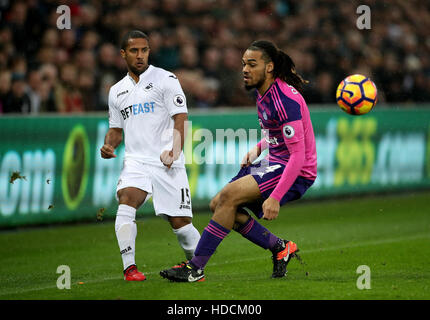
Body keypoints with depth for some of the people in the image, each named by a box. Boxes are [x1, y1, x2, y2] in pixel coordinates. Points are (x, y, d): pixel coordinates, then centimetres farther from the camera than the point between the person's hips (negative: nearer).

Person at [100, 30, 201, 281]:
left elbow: (180, 119, -6)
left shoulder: (166, 79, 2)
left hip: (168, 164, -3)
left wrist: (175, 150, -21)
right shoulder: (117, 91, 18)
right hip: (136, 162, 3)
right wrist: (109, 145, 4)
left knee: (181, 222, -5)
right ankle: (130, 267, -25)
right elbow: (116, 129, 26)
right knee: (126, 201, -25)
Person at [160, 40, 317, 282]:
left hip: (296, 173, -10)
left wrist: (275, 198, -31)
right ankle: (280, 248, 8)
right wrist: (258, 148, 8)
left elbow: (298, 155, -26)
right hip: (274, 163, 10)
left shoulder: (285, 100, -23)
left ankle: (196, 268, -19)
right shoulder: (263, 92, 7)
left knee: (229, 196, -23)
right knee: (218, 205, 2)